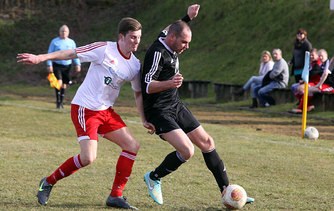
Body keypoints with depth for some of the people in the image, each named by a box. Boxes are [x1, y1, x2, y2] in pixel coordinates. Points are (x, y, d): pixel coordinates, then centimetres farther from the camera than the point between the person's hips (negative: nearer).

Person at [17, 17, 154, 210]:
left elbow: (139, 93, 19)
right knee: (89, 157, -19)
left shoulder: (135, 65, 6)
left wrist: (144, 120, 11)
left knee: (132, 146, -2)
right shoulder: (105, 49, -13)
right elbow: (71, 54, -11)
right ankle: (48, 183, 3)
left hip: (106, 111, 7)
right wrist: (40, 58, -17)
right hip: (85, 108, -7)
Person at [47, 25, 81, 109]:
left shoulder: (71, 42, 10)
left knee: (64, 84, 8)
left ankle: (61, 102, 19)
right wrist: (49, 65, -7)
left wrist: (77, 64, 1)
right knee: (59, 82, -18)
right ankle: (58, 101, -13)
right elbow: (50, 54, 2)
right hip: (57, 65, -3)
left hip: (67, 66, 3)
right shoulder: (55, 41, 2)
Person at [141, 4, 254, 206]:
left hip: (175, 106, 10)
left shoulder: (169, 45, 4)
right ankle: (153, 178, 3)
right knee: (187, 150, -22)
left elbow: (171, 29, 30)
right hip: (159, 112, -10)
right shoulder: (157, 53, -22)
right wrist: (169, 83, -44)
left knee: (207, 142, 8)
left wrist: (188, 17, 23)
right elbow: (147, 86, -28)